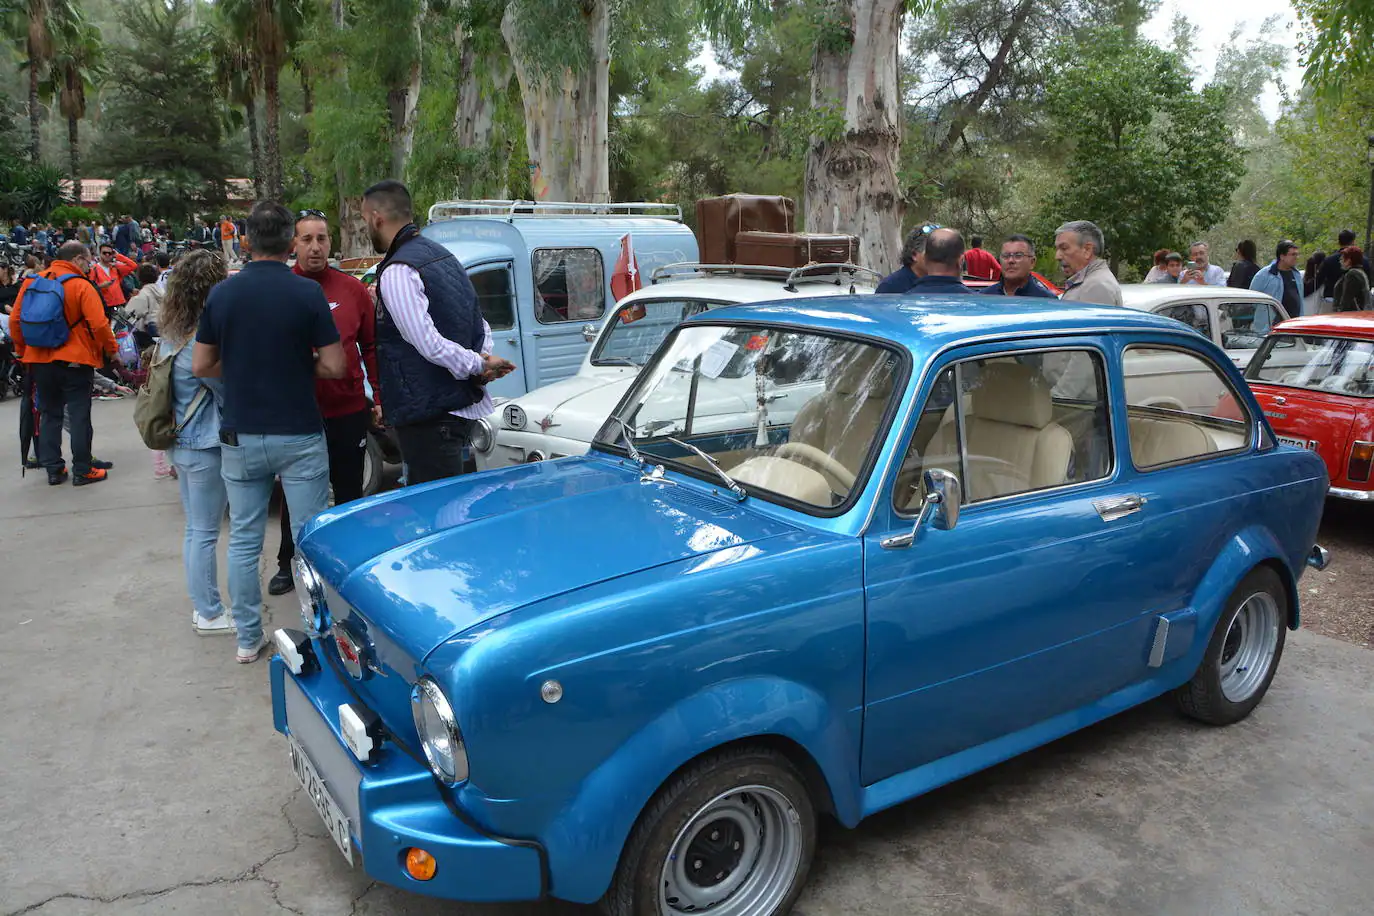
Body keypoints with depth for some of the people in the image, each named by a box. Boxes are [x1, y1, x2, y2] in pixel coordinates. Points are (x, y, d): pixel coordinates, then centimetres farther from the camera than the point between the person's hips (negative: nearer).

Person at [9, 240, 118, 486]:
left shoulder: (32, 282, 4)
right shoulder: (82, 285, -11)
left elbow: (15, 320, 6)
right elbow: (99, 324, -18)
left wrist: (22, 351, 18)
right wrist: (111, 350, -4)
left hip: (40, 361, 5)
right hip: (75, 361, -5)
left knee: (50, 415, 14)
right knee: (80, 416, 3)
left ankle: (53, 469, 16)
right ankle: (82, 470, 6)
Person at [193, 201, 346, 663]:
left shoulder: (222, 293, 0)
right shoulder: (307, 292, -10)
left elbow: (201, 365, 4)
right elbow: (334, 366, -11)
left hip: (241, 436, 3)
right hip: (298, 435, -3)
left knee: (244, 540, 12)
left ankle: (248, 638, 21)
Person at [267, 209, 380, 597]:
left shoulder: (353, 290, 0)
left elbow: (372, 347, 5)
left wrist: (381, 396, 2)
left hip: (348, 412, 0)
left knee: (349, 491, 13)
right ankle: (288, 565, 32)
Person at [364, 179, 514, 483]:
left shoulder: (396, 272, -15)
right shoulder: (441, 254, 15)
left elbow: (428, 343, -23)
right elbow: (482, 328, 16)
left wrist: (477, 366, -11)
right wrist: (483, 365, 1)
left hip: (429, 416, -10)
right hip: (464, 407, 10)